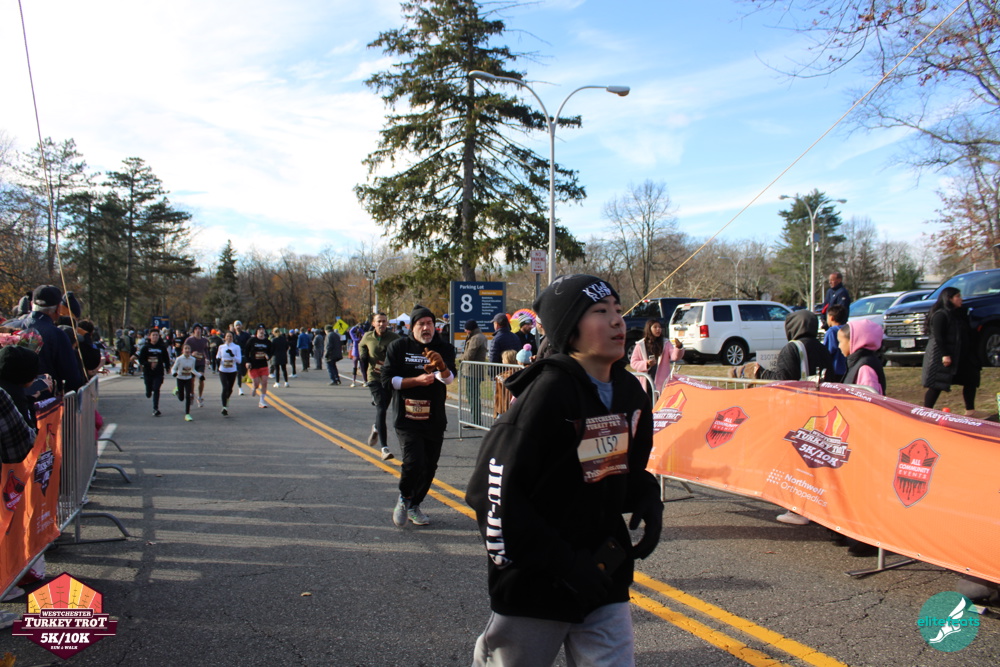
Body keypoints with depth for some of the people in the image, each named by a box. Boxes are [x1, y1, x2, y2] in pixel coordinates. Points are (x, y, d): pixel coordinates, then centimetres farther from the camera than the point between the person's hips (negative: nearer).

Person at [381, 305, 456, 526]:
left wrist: (441, 366, -35)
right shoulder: (398, 347, -1)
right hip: (407, 418, -3)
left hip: (435, 420, 3)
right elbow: (387, 381, -5)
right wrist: (417, 380, -16)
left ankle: (414, 506, 31)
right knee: (414, 463, -17)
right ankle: (404, 497, 13)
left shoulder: (444, 349, 2)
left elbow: (449, 378, -13)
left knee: (429, 467, 9)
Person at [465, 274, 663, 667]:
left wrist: (648, 501, -4)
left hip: (604, 578, 6)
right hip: (535, 588, -5)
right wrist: (565, 566, -21)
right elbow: (494, 492, -22)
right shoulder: (548, 393, -20)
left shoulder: (630, 391, 2)